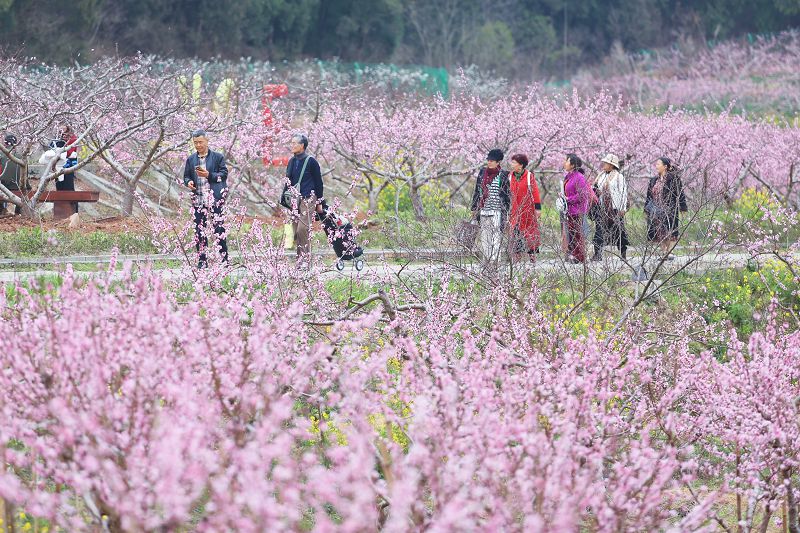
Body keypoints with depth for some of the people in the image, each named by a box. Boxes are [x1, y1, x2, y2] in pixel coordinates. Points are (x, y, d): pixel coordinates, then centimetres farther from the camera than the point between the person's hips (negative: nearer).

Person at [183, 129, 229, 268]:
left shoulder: (218, 157, 4)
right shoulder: (191, 159, 14)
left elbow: (224, 174, 0)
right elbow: (186, 177, 18)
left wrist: (208, 175, -15)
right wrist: (188, 182, -5)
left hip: (215, 198, -3)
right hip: (198, 199, 3)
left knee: (219, 228, -5)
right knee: (199, 230, 2)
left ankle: (224, 258, 1)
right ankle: (202, 260, 7)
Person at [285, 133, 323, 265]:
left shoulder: (311, 161, -4)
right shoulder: (292, 161, 13)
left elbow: (318, 182, 0)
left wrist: (319, 203, 0)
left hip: (308, 199, -6)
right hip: (294, 200, 6)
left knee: (303, 229, -16)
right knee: (296, 230, 4)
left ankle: (306, 259, -11)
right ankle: (299, 259, 9)